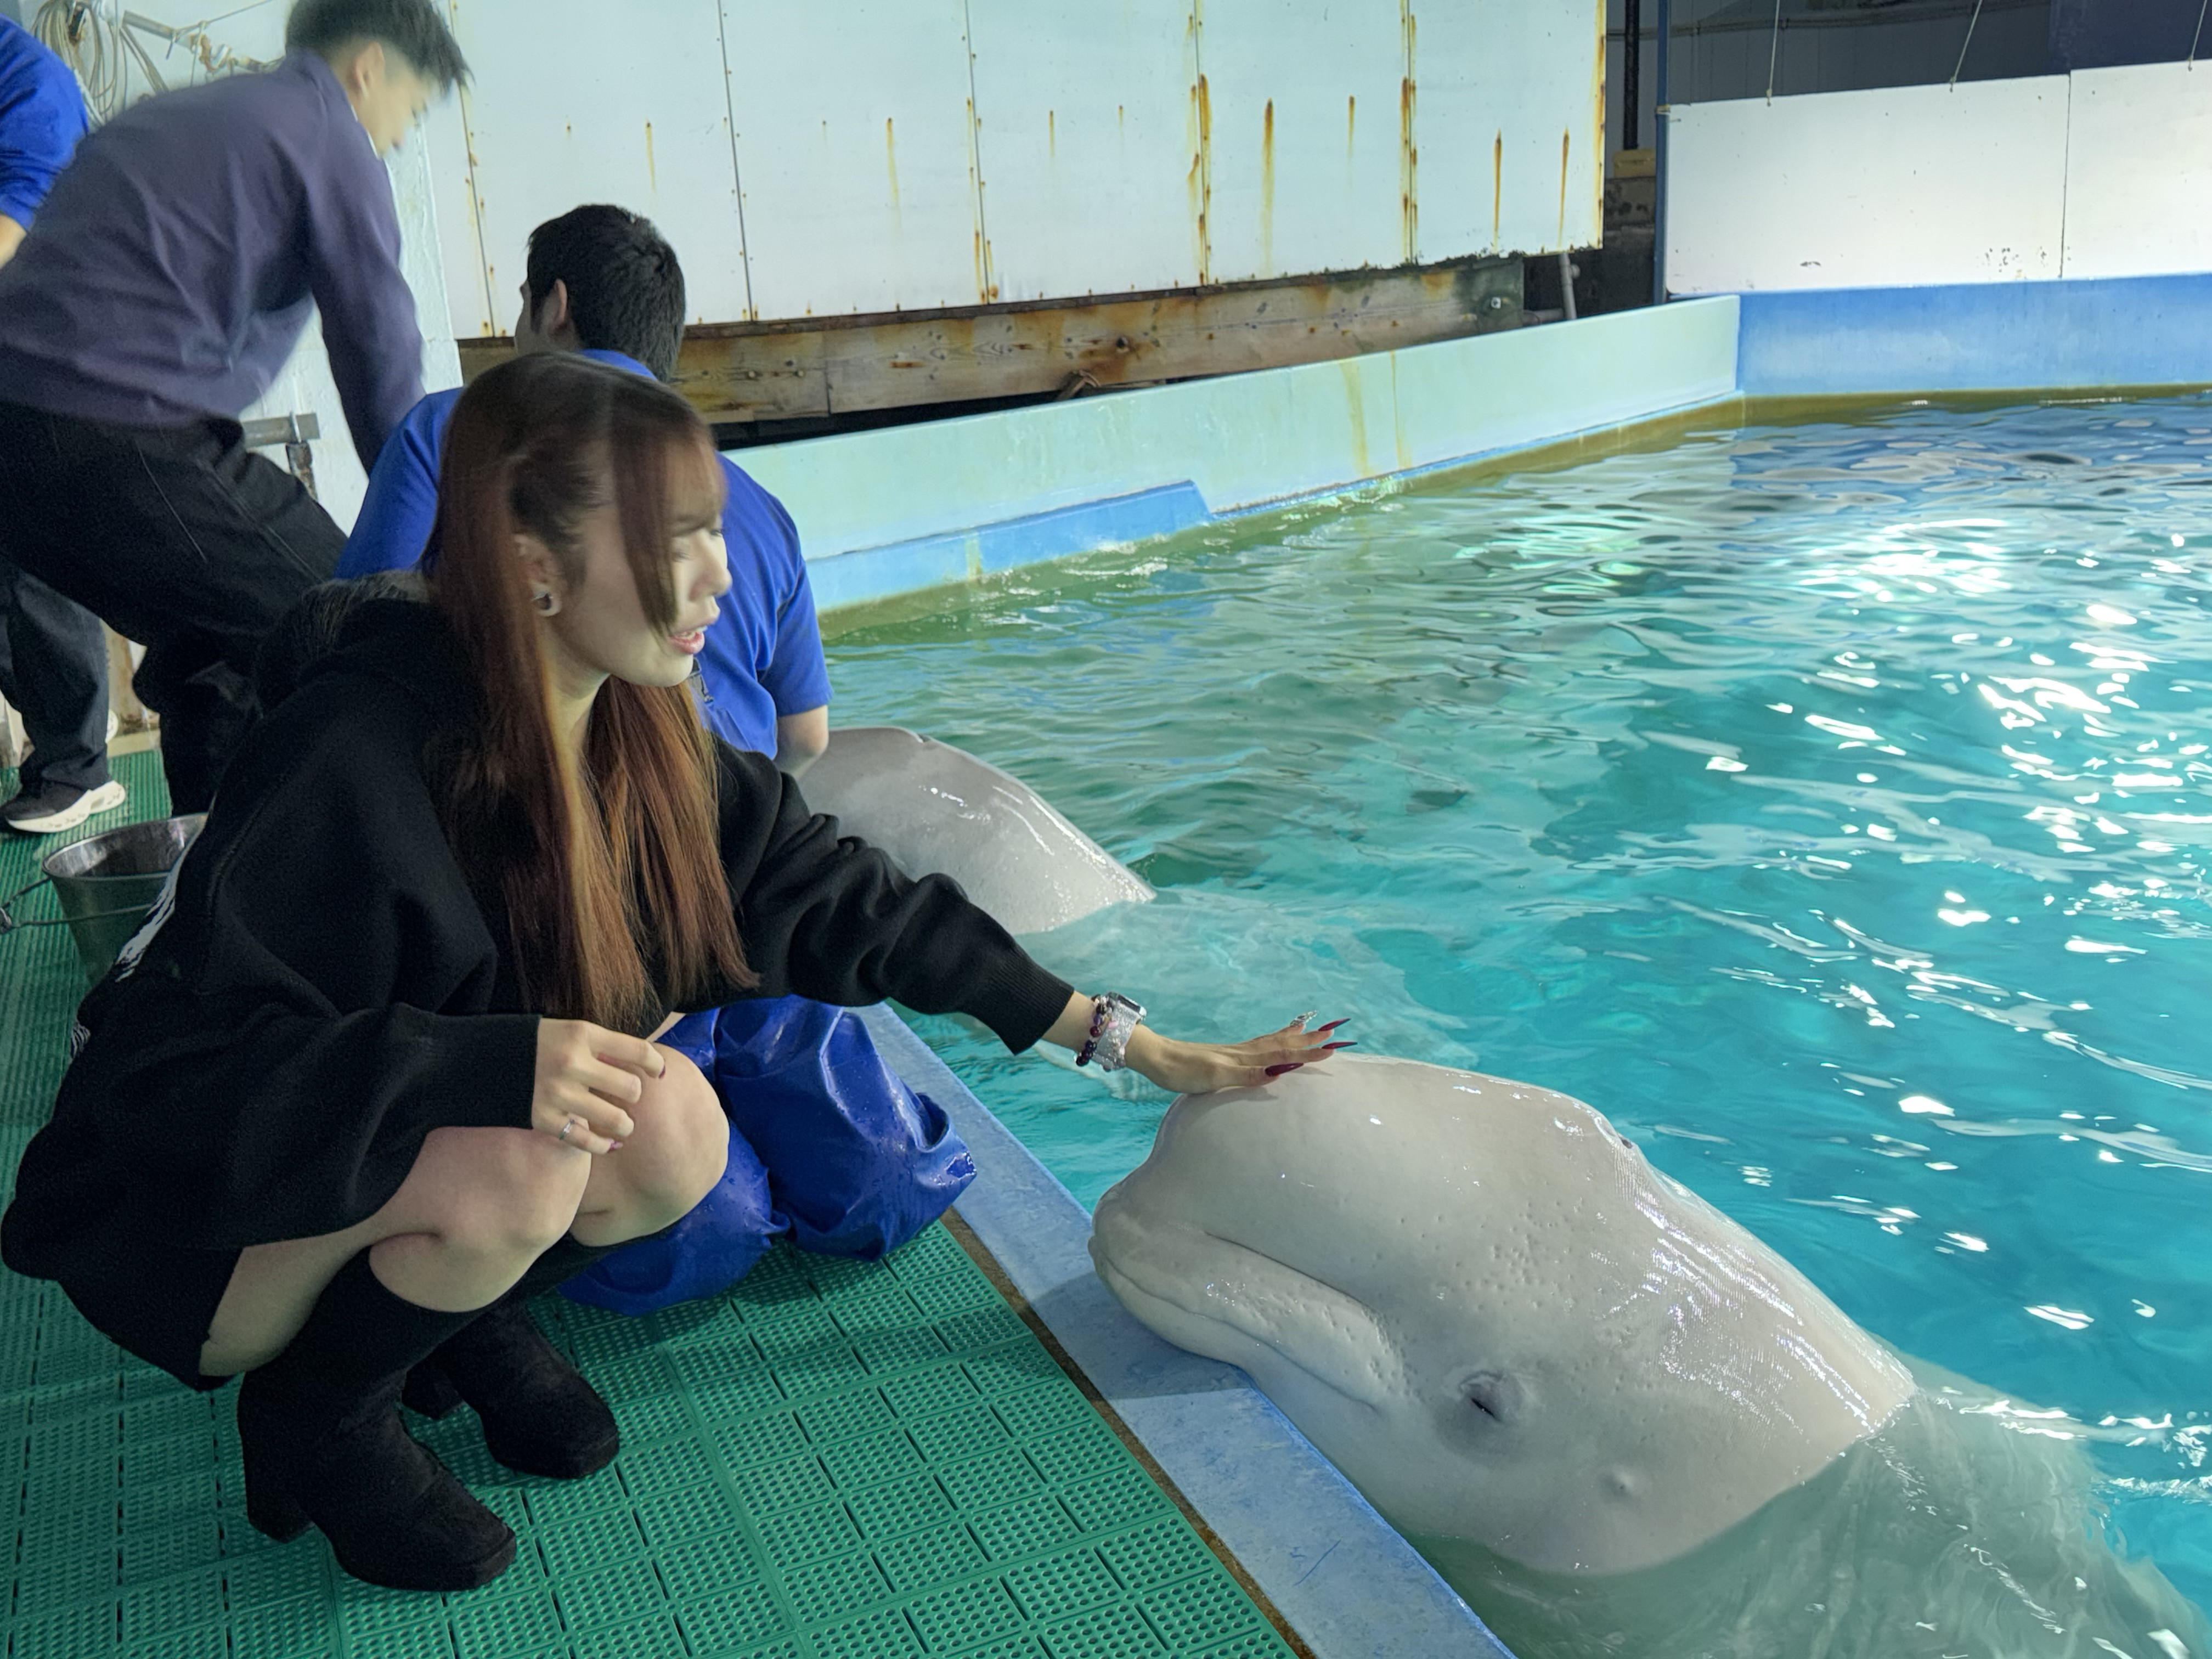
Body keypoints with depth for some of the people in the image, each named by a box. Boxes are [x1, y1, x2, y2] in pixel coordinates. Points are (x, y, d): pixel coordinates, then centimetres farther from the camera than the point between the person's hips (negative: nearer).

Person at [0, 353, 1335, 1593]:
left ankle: (461, 1313, 9)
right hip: (195, 1217, -5)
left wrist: (1138, 1046, -4)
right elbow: (180, 1069, -28)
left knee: (675, 1133, -20)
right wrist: (493, 1063, -42)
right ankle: (318, 1415, -1)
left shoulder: (642, 734, -10)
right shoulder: (359, 754, -31)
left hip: (412, 1167, 6)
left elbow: (845, 901, -5)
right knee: (521, 1170, -32)